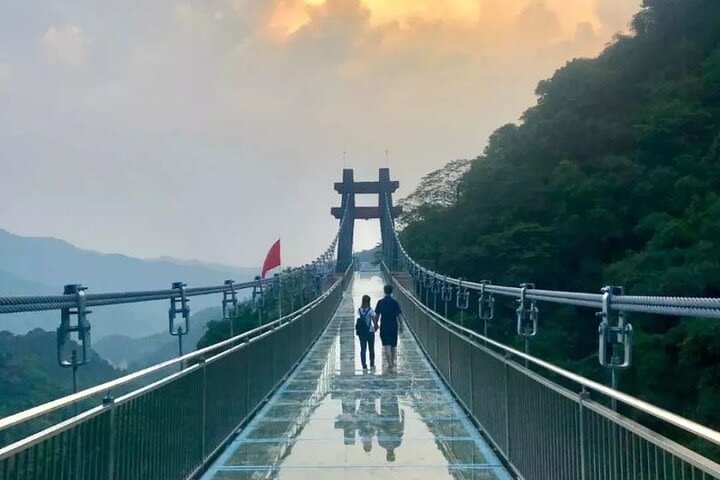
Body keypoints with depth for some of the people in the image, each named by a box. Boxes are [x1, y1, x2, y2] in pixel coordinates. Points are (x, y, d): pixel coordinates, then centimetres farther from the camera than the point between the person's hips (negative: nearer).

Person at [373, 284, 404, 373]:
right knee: (393, 346, 16)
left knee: (387, 346, -4)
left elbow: (377, 315, 1)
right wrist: (401, 326, 5)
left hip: (384, 327, -1)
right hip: (394, 326, 1)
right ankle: (392, 363, 29)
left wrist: (375, 324, 16)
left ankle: (390, 366, -15)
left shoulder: (380, 302, -4)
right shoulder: (395, 302, -5)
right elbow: (399, 315, -5)